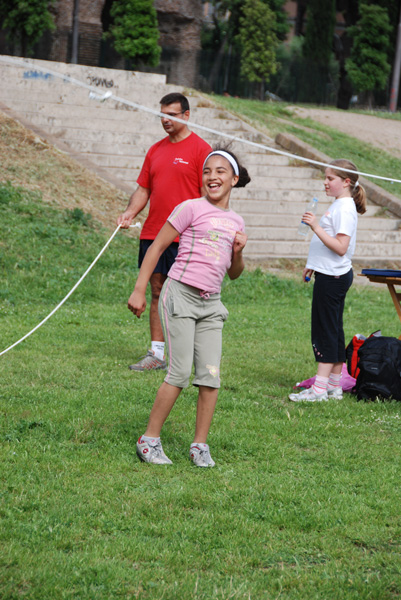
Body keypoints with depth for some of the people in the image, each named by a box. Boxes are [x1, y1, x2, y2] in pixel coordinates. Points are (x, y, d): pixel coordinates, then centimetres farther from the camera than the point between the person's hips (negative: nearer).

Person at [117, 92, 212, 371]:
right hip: (153, 233, 6)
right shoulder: (156, 150, 15)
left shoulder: (200, 149, -4)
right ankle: (156, 354, 12)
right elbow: (143, 189, 19)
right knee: (158, 293, 8)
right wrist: (130, 213, 1)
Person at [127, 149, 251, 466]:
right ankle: (150, 440, 2)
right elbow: (157, 247, -2)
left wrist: (238, 252, 1)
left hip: (210, 303, 5)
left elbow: (234, 273, 22)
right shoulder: (192, 208, -3)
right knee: (181, 372, -9)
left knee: (211, 376, -1)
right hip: (181, 294, -5)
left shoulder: (236, 222, 13)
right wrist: (139, 290, -7)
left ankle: (200, 445, 8)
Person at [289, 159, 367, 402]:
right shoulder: (338, 205, 15)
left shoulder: (345, 209, -16)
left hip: (333, 277, -10)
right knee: (333, 330, 11)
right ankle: (335, 386, 15)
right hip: (329, 275, 10)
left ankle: (320, 389, -9)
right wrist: (312, 265, 26)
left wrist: (317, 227, -26)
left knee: (326, 330, -9)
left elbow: (340, 247, -24)